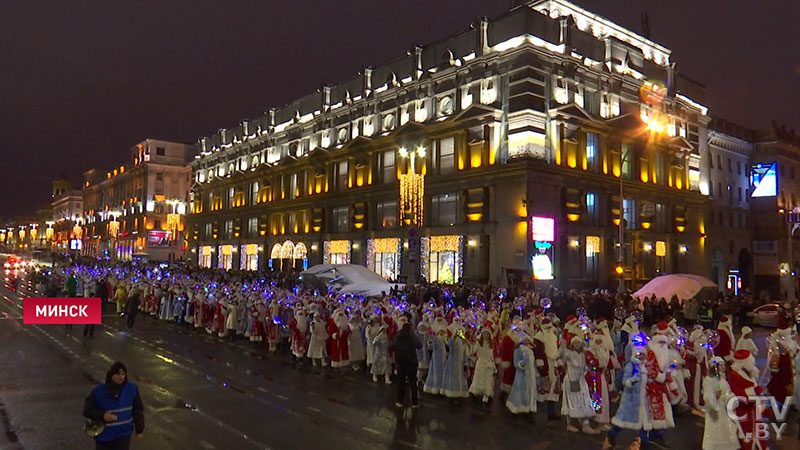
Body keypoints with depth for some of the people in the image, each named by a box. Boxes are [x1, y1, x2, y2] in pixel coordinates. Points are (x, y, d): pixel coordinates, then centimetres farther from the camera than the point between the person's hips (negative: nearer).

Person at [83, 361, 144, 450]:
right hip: (104, 434, 1)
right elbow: (88, 410, -8)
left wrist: (139, 429, 5)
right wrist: (102, 415, -26)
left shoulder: (132, 389, -9)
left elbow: (138, 410, 0)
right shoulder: (99, 391, -12)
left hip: (123, 433, -1)